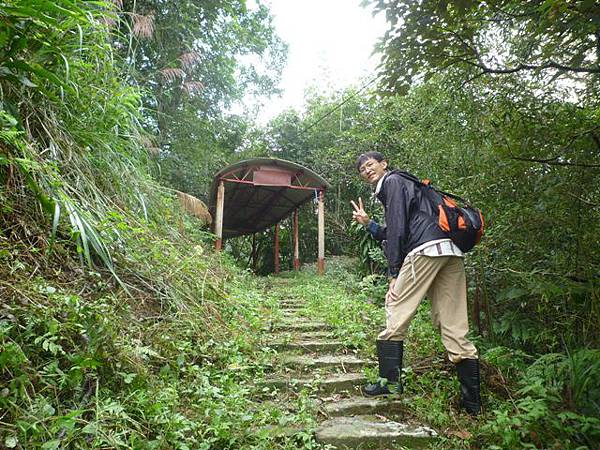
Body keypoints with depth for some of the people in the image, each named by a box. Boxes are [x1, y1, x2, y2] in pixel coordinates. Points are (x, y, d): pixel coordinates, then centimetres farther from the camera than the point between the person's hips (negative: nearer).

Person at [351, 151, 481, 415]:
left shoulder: (392, 181, 7)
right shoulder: (403, 184, 34)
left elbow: (397, 229, -5)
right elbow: (392, 234, 28)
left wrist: (394, 273, -6)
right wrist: (368, 224, 27)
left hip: (426, 249, -9)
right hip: (451, 253, 9)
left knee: (396, 314, -2)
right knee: (454, 329, 6)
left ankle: (390, 381, 3)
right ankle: (472, 403, 9)